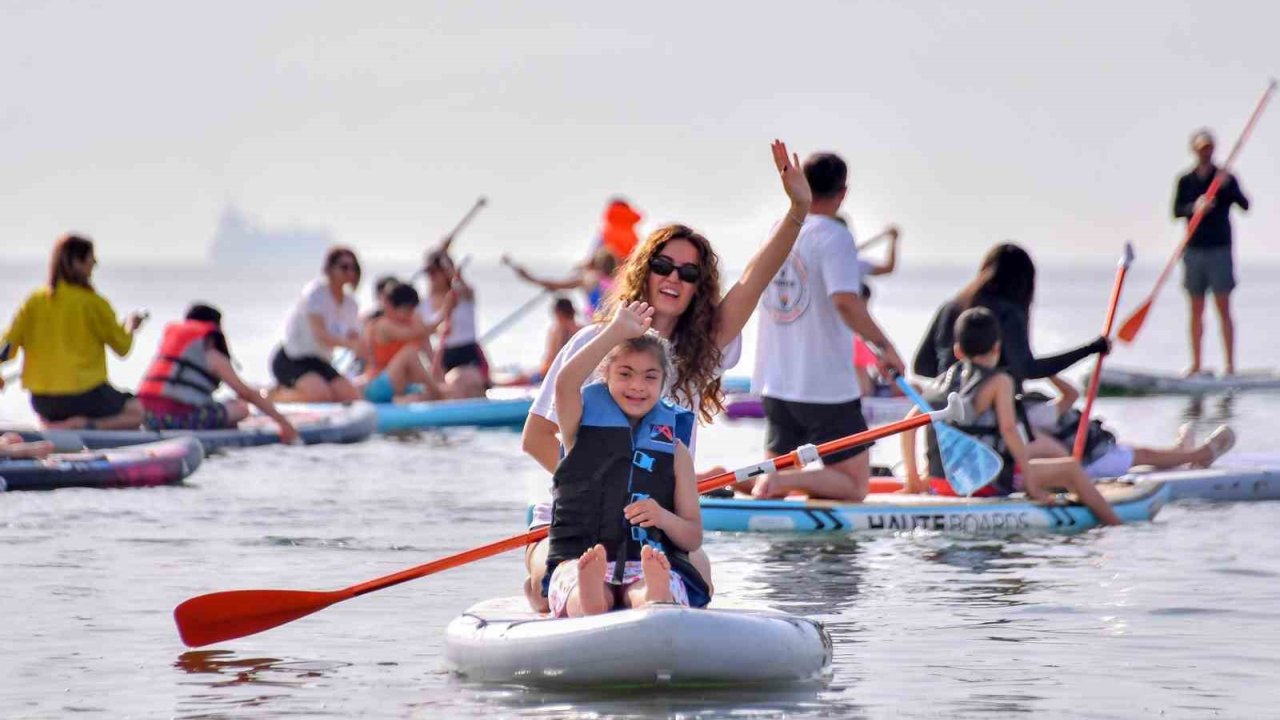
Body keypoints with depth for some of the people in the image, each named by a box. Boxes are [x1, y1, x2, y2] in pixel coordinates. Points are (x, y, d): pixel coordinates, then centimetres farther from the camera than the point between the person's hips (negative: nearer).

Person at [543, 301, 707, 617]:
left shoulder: (674, 450, 18)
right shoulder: (583, 427, 15)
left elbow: (693, 538, 15)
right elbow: (565, 383, -9)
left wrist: (663, 517, -8)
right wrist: (617, 332, -12)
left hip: (652, 565, 0)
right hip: (577, 560, 0)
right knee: (594, 603, -39)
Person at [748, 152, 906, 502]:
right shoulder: (834, 237, -13)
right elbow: (845, 302, -27)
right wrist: (885, 346, -20)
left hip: (775, 383, 7)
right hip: (826, 386, -7)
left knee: (779, 476, 17)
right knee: (854, 486, 3)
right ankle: (779, 480, -23)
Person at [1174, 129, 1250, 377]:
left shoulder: (1225, 178, 0)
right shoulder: (1186, 181, 7)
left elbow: (1244, 205, -11)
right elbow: (1176, 210, -1)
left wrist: (1228, 187, -29)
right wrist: (1194, 207, -21)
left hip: (1219, 250, -3)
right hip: (1194, 250, 3)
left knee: (1223, 309, -6)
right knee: (1196, 310, 7)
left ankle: (1230, 365, -5)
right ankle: (1196, 364, 13)